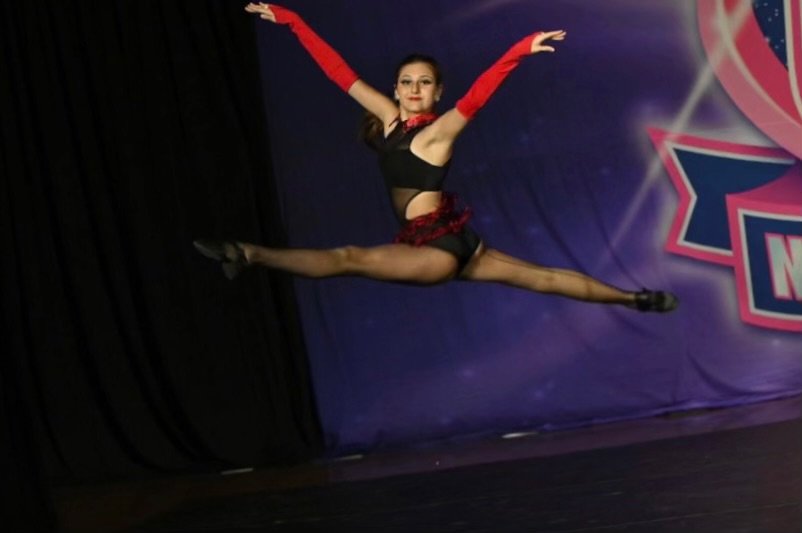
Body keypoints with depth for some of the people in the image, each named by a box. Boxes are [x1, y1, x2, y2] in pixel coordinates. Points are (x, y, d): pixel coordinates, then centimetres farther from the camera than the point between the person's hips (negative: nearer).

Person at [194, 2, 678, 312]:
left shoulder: (439, 132, -13)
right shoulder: (388, 117, 5)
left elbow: (479, 93, -29)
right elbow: (339, 71, 5)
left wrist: (521, 50, -44)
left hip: (443, 245, -9)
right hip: (441, 245, 9)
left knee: (348, 259, -22)